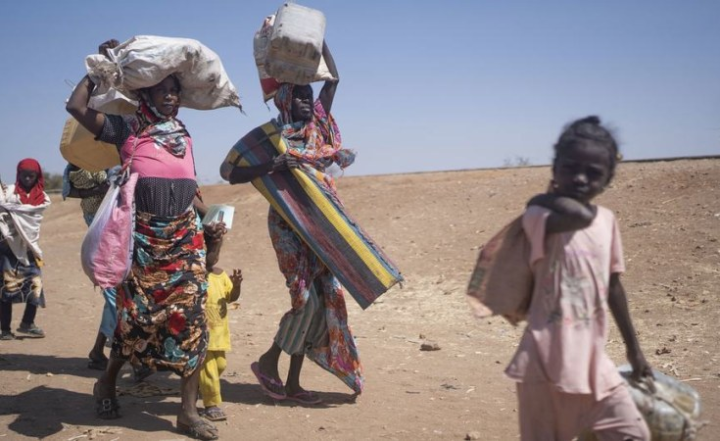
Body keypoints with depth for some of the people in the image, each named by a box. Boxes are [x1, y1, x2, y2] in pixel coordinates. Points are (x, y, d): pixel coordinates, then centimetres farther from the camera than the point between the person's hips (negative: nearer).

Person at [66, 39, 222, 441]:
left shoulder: (184, 136, 15)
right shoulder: (128, 130, 2)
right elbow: (76, 106, -9)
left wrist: (209, 220, 10)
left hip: (185, 236, 4)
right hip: (143, 236, -3)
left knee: (191, 315, -3)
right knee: (137, 314, 3)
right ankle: (108, 383, 31)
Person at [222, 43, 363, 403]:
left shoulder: (318, 128, 11)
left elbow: (333, 78, 16)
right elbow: (231, 174, -11)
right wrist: (271, 166, -26)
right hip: (289, 226, -6)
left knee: (324, 298, 3)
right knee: (307, 297, -14)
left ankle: (293, 382, 11)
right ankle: (268, 361, 8)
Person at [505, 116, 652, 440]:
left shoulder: (607, 220, 7)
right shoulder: (538, 216, -12)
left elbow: (613, 286, 15)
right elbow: (580, 216, -34)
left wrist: (633, 348, 20)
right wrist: (543, 198, -14)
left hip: (593, 359, 6)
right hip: (547, 360, -6)